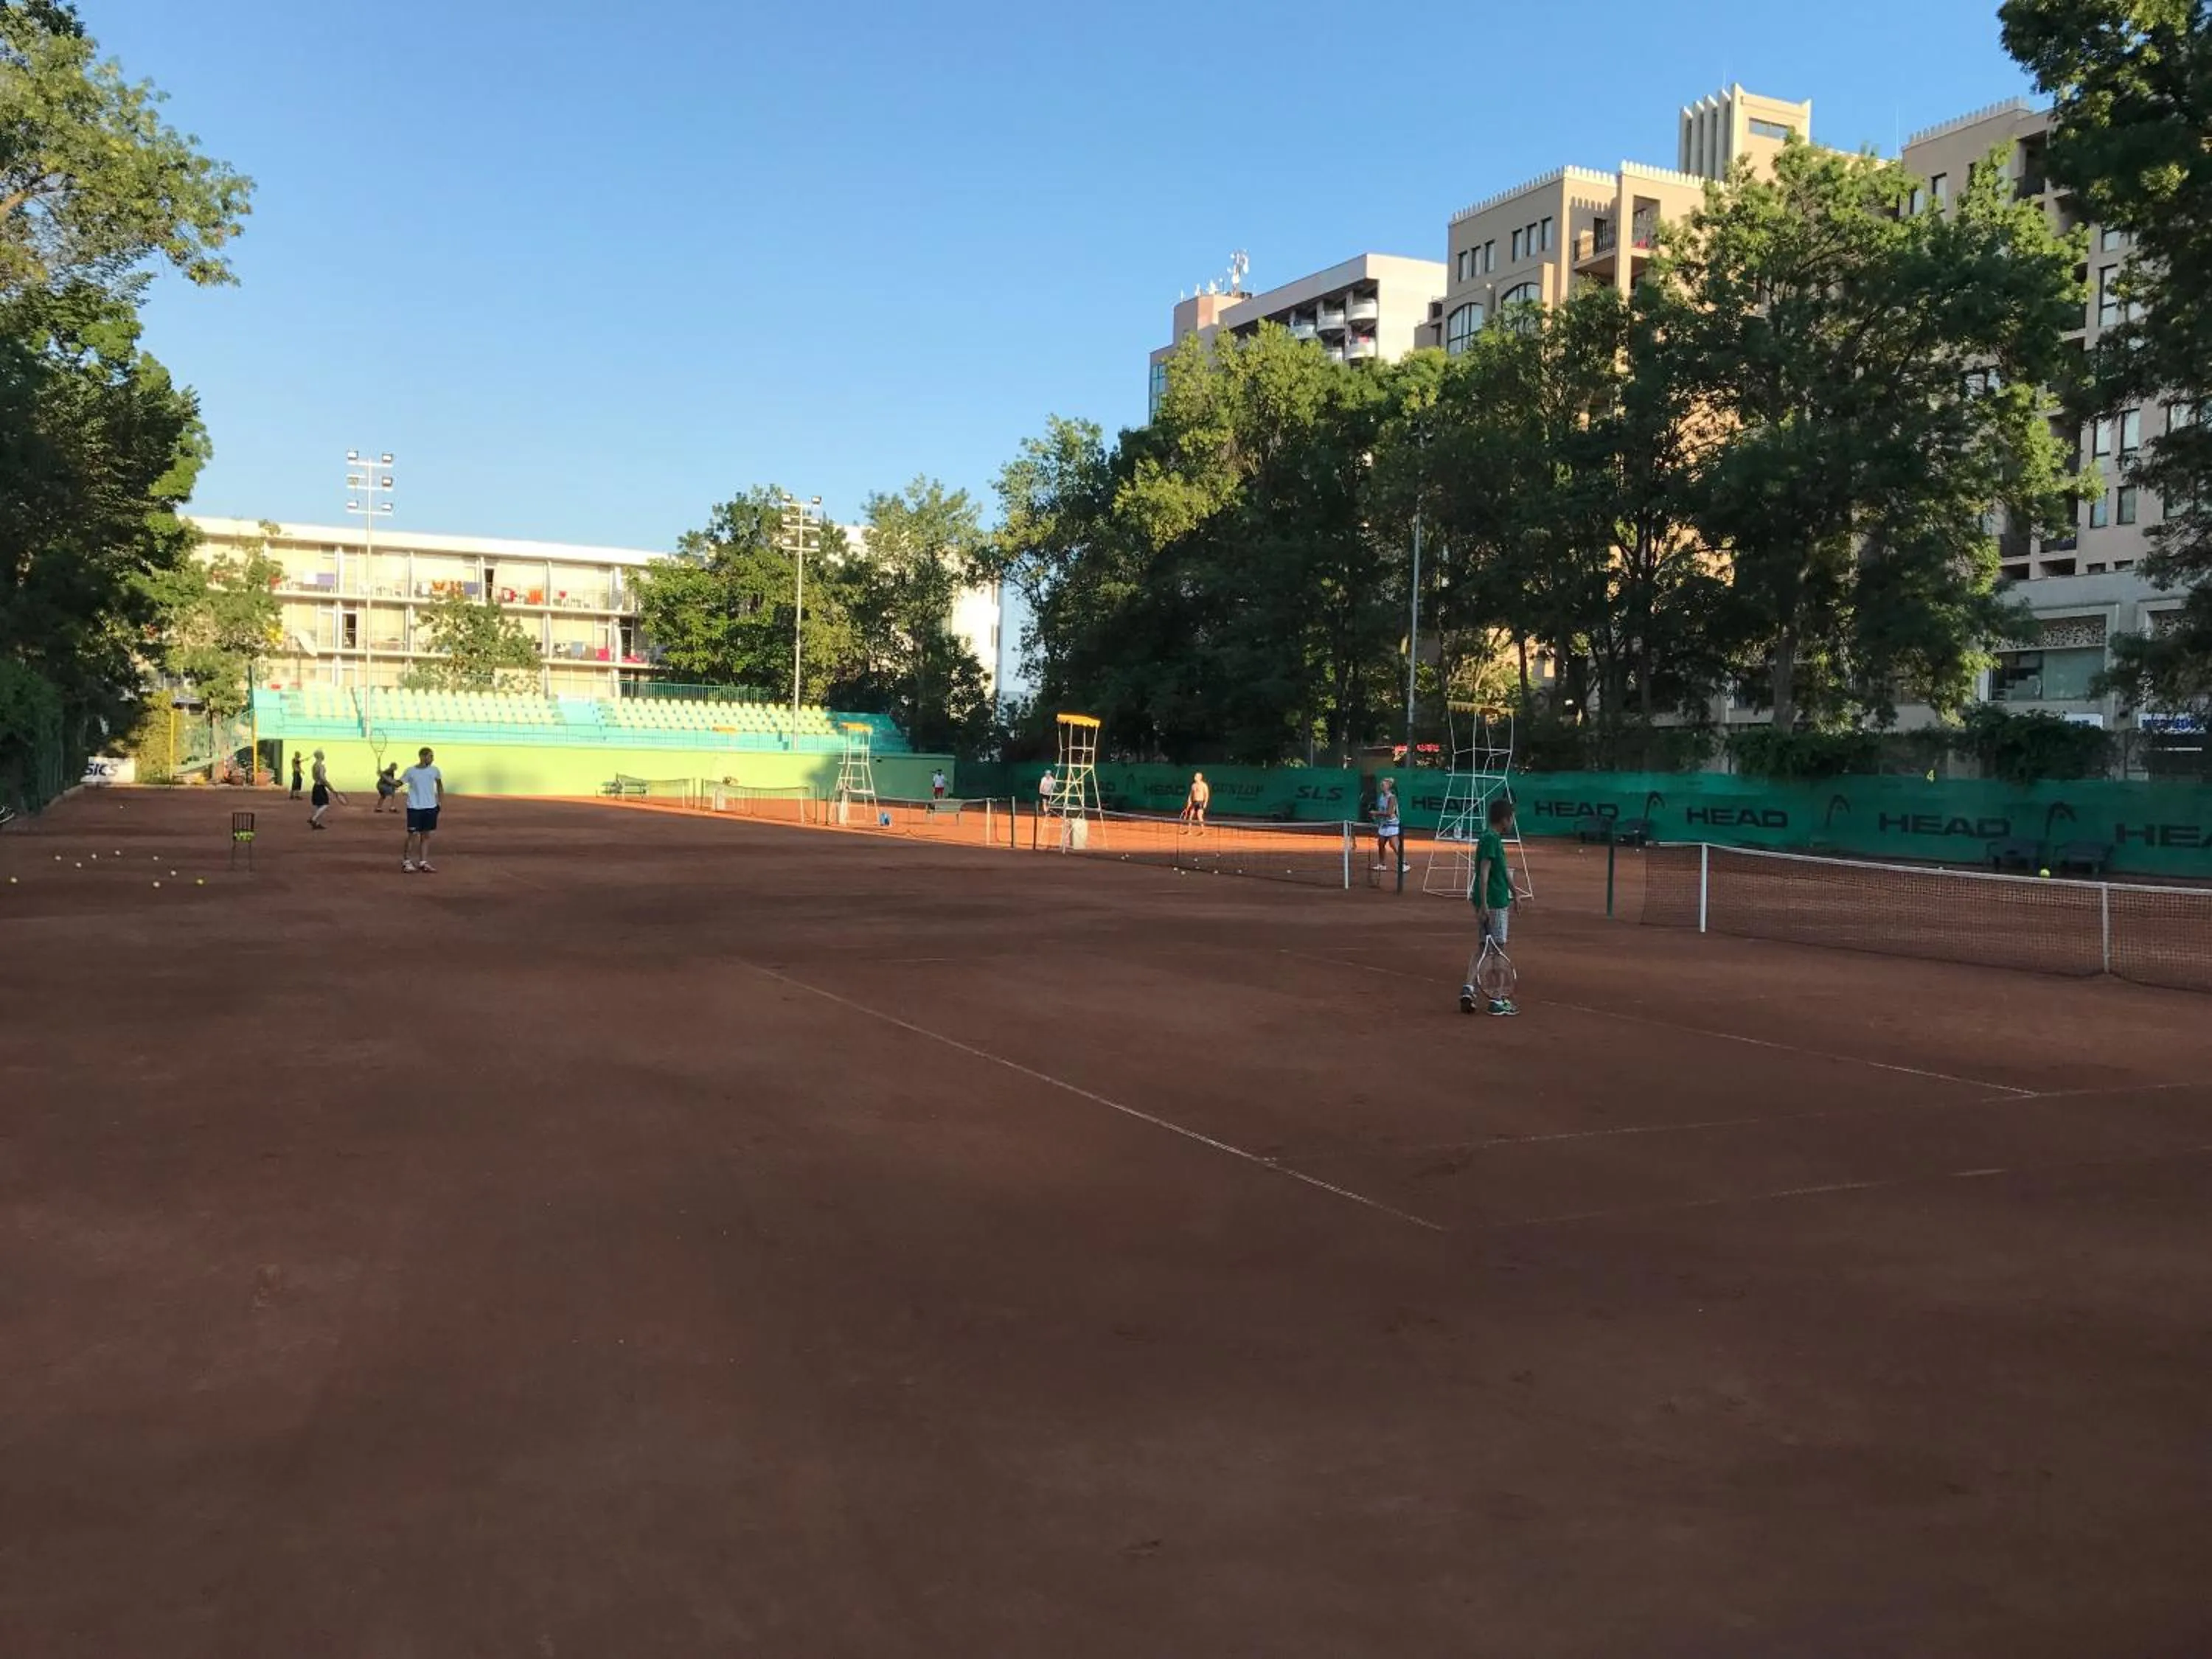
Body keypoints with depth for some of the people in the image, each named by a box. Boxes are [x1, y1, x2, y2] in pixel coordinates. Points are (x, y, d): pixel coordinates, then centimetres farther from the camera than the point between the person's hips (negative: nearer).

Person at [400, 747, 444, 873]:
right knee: (413, 835, -4)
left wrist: (441, 801, 13)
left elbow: (439, 784, 16)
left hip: (430, 807, 4)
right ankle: (406, 862, 7)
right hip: (414, 807, -4)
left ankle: (423, 862, 13)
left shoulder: (434, 770, 2)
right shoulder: (411, 771, -7)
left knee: (426, 835, 6)